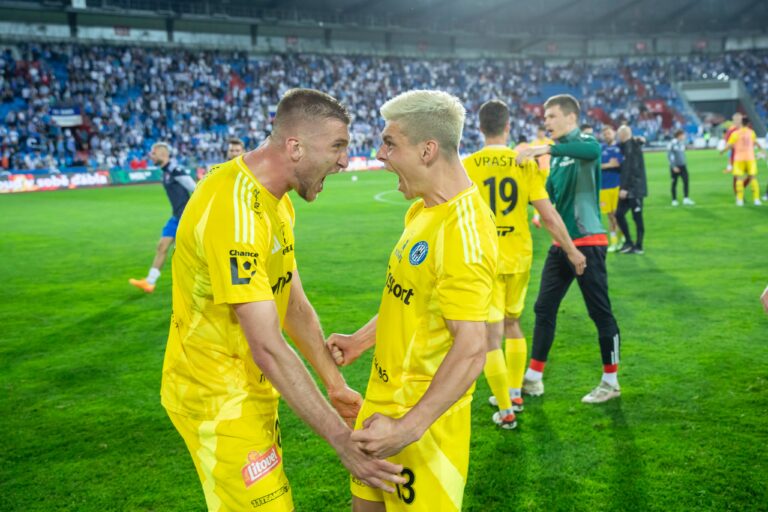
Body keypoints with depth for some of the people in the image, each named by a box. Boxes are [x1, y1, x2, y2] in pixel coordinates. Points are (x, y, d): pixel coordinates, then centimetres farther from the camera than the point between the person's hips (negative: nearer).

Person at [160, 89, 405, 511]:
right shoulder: (234, 209, -29)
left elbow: (295, 306, 9)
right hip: (217, 397, -9)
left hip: (251, 387, 9)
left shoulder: (276, 200, 3)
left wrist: (335, 385, 9)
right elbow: (269, 349, -30)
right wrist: (341, 439, -27)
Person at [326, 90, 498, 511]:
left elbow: (470, 351, -28)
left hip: (421, 413, -9)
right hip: (384, 396, 9)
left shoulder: (461, 230, -26)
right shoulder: (423, 208, 4)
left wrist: (407, 429, -27)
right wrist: (362, 340, 13)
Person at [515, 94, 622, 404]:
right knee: (544, 308, 10)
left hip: (587, 242, -8)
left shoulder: (583, 144, -10)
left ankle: (611, 382, 13)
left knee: (600, 312, 1)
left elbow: (594, 150, -35)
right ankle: (533, 378, 19)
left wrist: (547, 148, -40)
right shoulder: (557, 154, 15)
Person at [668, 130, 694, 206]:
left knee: (686, 181, -6)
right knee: (674, 183, 3)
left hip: (682, 166, 6)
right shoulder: (672, 143, -11)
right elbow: (669, 155, -12)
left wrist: (684, 164, 18)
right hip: (675, 167, -5)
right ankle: (674, 200, 13)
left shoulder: (682, 143, 8)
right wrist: (674, 167, -16)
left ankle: (686, 199, -4)